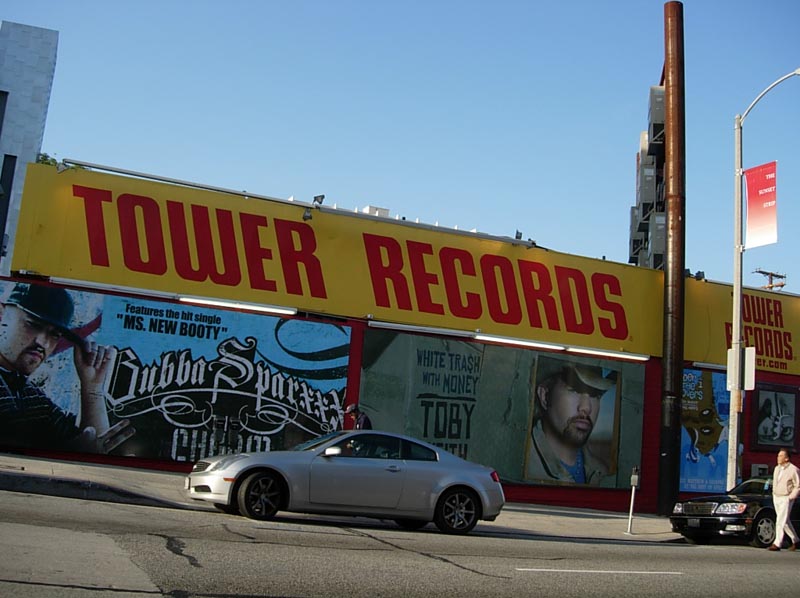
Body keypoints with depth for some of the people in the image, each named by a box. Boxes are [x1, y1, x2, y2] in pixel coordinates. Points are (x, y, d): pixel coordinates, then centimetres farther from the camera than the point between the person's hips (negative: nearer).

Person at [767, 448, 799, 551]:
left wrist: (791, 497, -15)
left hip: (786, 498, -7)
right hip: (776, 497, 7)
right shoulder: (777, 468, 10)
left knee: (781, 521, -10)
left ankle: (777, 544, -10)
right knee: (785, 521, 13)